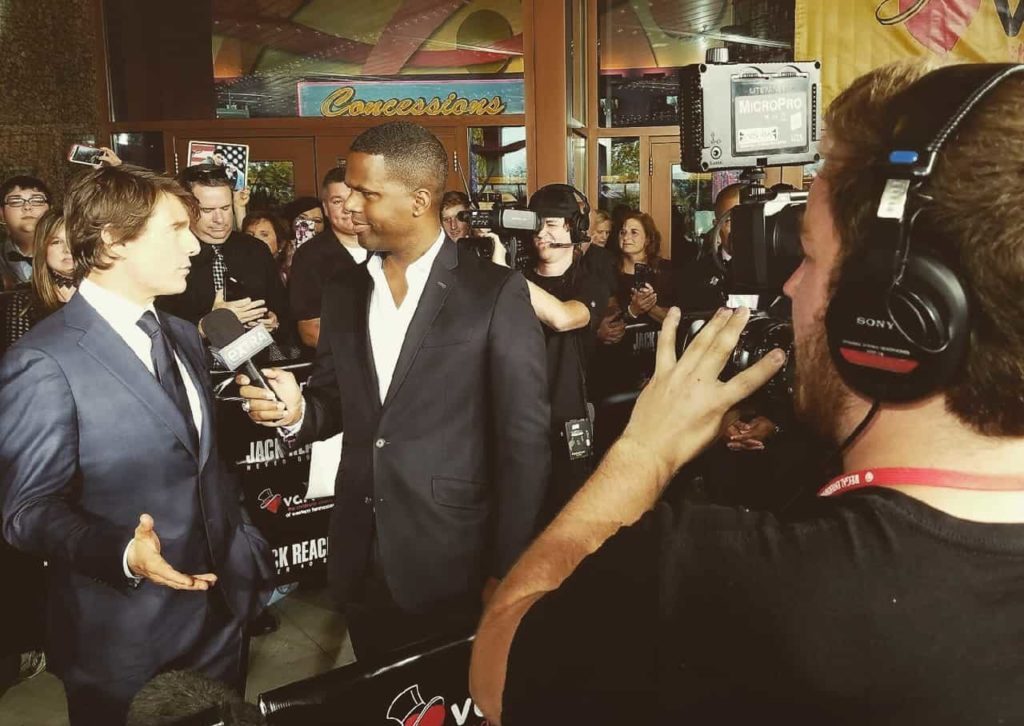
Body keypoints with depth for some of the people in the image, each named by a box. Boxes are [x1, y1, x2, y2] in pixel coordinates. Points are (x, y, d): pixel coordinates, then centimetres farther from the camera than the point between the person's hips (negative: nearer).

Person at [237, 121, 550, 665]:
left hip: (453, 565, -4)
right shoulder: (343, 293, 6)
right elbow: (333, 404, 13)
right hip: (359, 563, 5)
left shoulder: (495, 294, -10)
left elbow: (523, 441, -10)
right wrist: (295, 410, -10)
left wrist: (506, 572, -9)